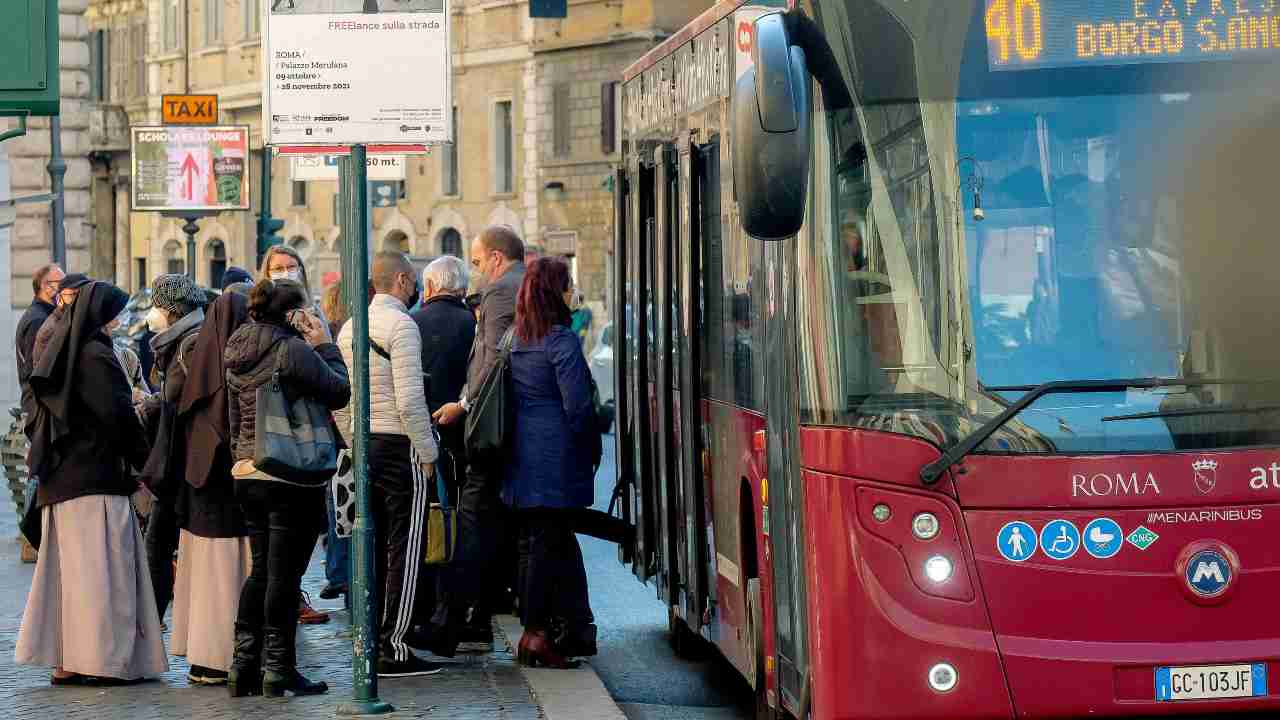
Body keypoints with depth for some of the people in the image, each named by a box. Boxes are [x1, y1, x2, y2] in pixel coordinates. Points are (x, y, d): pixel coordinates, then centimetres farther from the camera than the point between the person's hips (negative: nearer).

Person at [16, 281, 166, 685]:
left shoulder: (60, 354, 14)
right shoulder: (96, 355, -12)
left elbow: (37, 419, 18)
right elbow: (118, 415, -14)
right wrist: (146, 459, -2)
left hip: (59, 480, 9)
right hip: (96, 479, -8)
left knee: (67, 570, 10)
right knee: (99, 571, -6)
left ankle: (63, 660, 11)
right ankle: (100, 660, -8)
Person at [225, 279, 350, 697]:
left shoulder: (239, 353, 11)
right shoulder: (293, 349, -15)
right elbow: (340, 393, -10)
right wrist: (325, 345, -1)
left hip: (247, 473, 8)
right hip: (290, 476, -8)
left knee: (261, 570, 15)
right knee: (284, 573, -1)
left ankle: (243, 666, 13)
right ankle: (278, 670, 2)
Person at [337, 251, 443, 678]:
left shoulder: (350, 328, 12)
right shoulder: (401, 325, -12)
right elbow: (409, 399, -18)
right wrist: (428, 454, -11)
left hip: (363, 447, 8)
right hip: (400, 448, -8)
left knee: (372, 547, 13)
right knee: (405, 550, -3)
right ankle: (393, 650, -3)